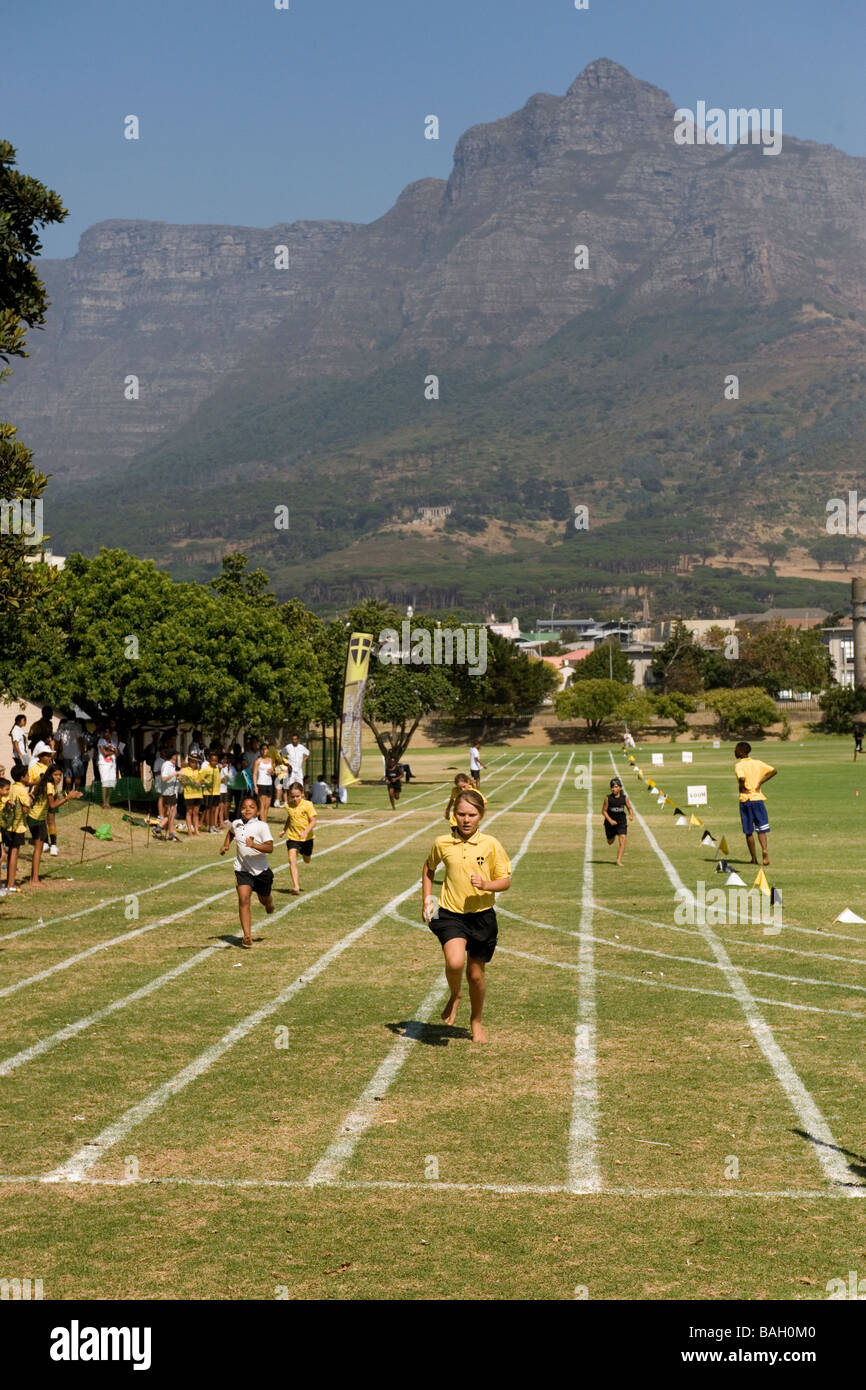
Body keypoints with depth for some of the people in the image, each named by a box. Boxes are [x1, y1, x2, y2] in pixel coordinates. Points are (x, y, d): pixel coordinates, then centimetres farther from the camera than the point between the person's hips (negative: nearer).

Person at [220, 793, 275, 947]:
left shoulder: (261, 826, -16)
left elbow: (270, 848, -24)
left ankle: (269, 900, 58)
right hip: (242, 870, 2)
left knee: (264, 900, 18)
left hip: (261, 870, -2)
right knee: (243, 900, -15)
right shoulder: (236, 824, -1)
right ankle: (247, 936, -16)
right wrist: (226, 845, 11)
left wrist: (254, 845, -37)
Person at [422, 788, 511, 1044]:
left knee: (476, 973, 10)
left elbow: (505, 881, -1)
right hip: (450, 914, 0)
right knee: (455, 962, -25)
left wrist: (486, 884, -20)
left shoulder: (491, 845, -7)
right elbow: (429, 869, 17)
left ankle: (476, 1022, 35)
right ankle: (454, 996, 10)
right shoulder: (442, 843, -3)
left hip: (482, 916, 0)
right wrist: (426, 899, 10)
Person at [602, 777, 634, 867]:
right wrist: (610, 820, -19)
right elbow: (604, 811, -6)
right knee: (610, 842, 17)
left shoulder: (624, 798, -6)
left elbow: (629, 808, 7)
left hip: (622, 822, 0)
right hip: (610, 822, 0)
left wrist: (631, 815, -13)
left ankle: (619, 861, -12)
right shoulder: (608, 798, -11)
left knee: (622, 841, -15)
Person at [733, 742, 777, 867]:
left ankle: (754, 858, 12)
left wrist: (742, 787, -9)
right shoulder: (757, 763, 6)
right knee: (761, 829, 6)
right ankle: (764, 850, -18)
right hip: (758, 799, 3)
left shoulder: (738, 765, -9)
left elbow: (742, 778, -28)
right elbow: (773, 771, 2)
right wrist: (760, 782, 2)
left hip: (745, 799, -3)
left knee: (749, 832, 7)